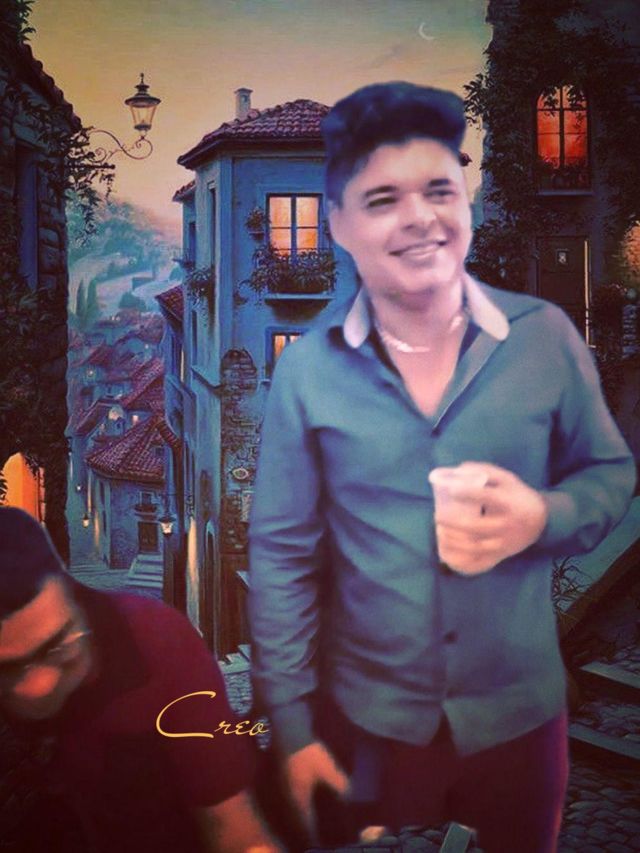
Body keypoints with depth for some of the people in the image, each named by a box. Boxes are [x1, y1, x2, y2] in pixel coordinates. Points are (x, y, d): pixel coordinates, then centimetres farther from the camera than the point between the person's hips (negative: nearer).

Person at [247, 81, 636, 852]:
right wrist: (291, 724, -4)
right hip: (368, 720, 0)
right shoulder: (306, 369, -11)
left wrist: (545, 517, -20)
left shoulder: (545, 337, -9)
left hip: (519, 713, 1)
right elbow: (281, 555, -5)